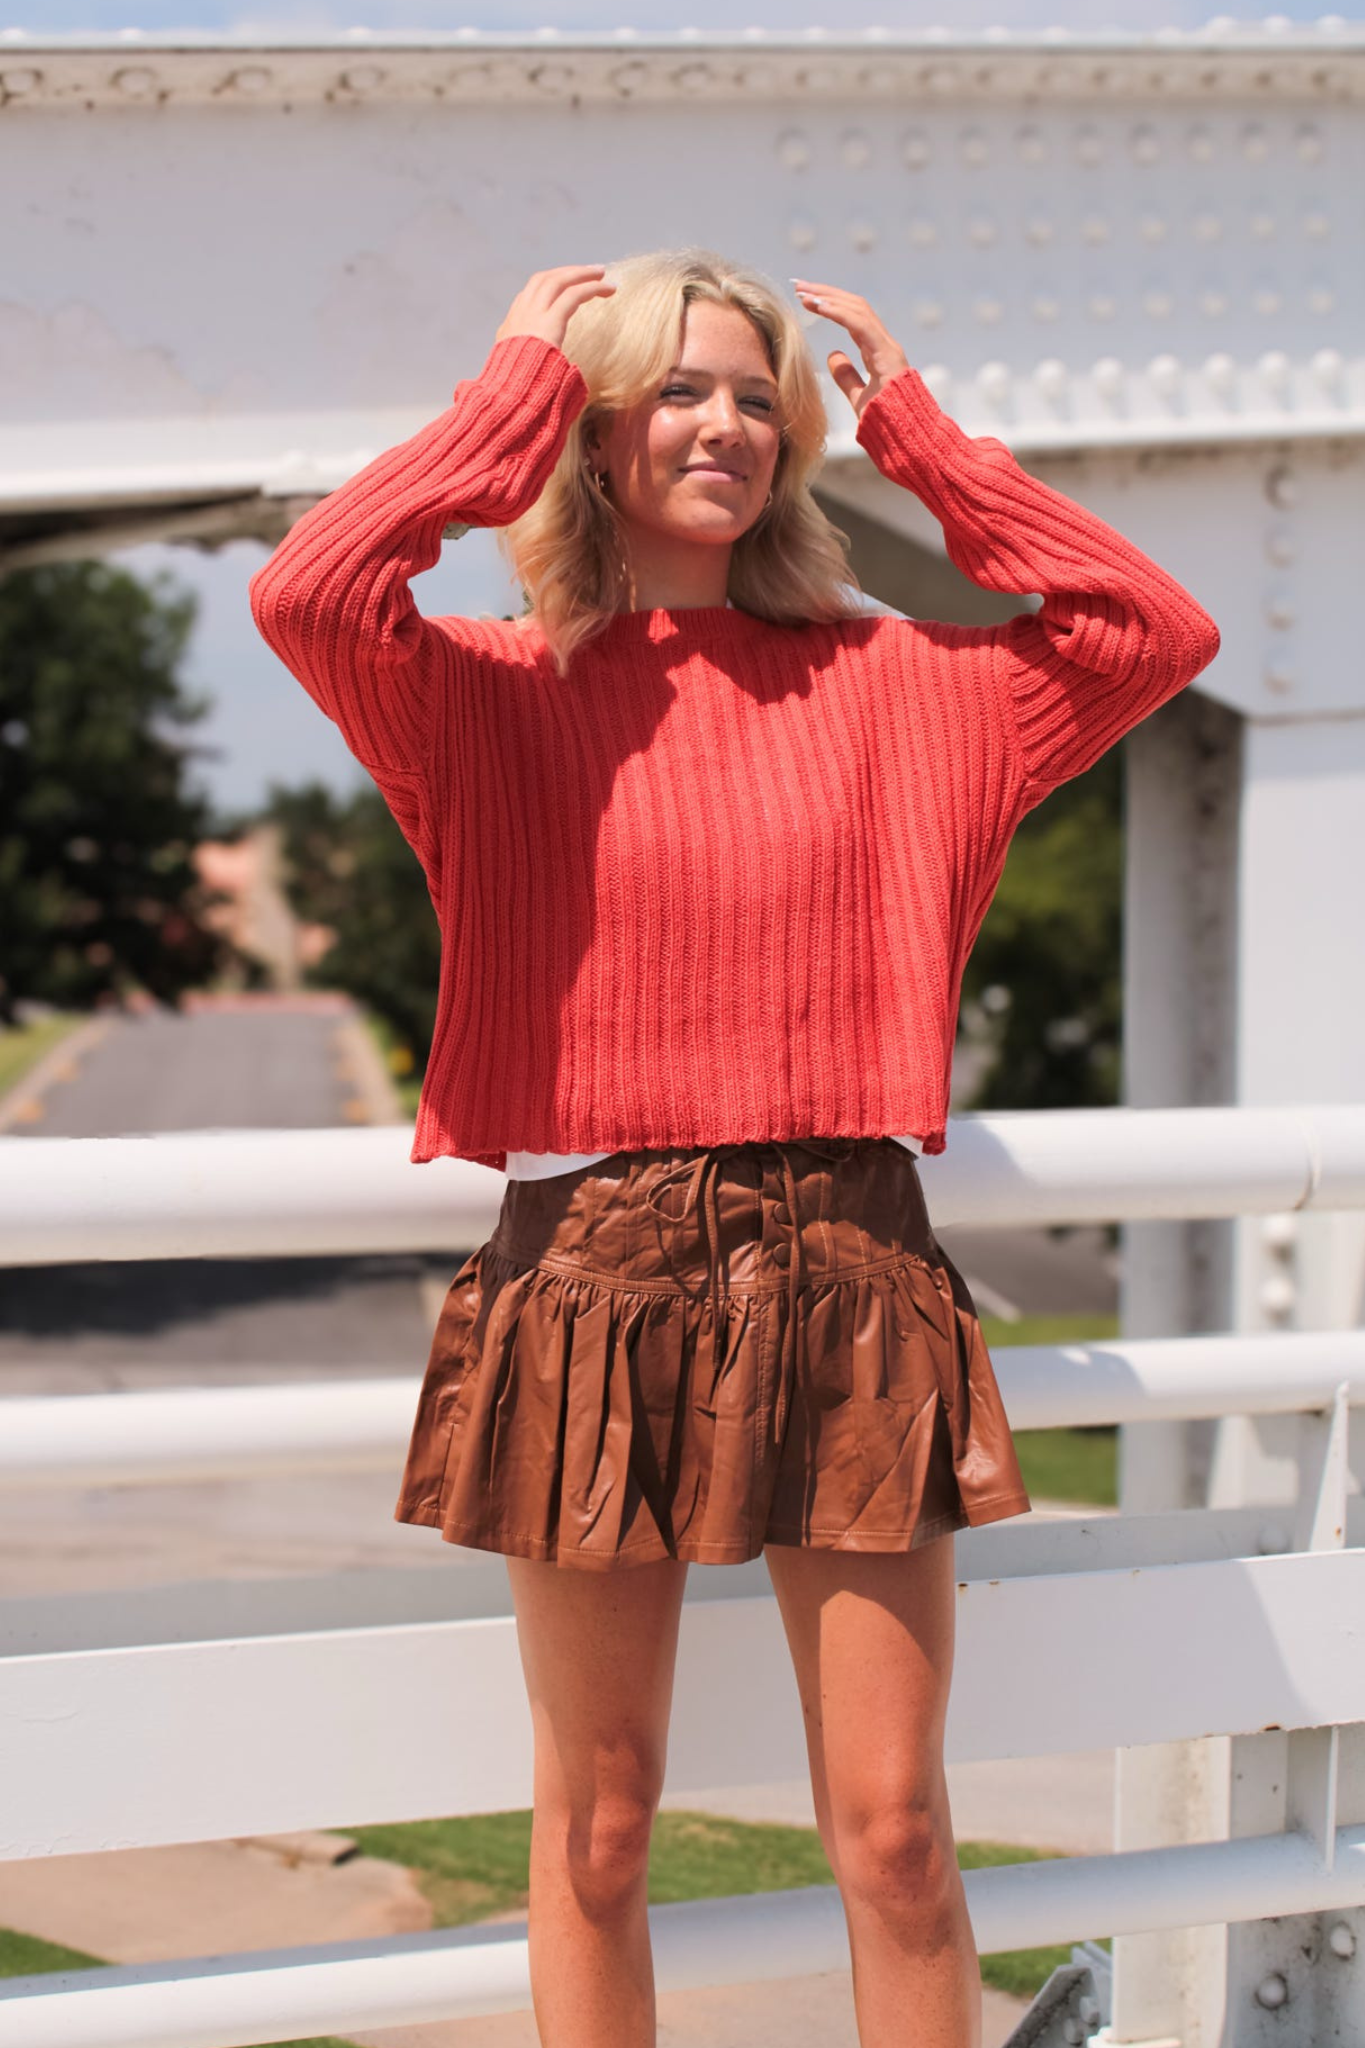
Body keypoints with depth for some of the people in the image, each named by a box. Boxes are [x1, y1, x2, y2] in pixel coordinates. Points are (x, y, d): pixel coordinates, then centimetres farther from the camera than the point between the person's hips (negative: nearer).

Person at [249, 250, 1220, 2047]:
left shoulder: (883, 684, 11)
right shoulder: (499, 697, 3)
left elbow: (1160, 632, 6)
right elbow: (305, 594, -16)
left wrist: (919, 433, 7)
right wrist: (522, 382, -5)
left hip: (849, 1270, 2)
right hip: (591, 1273, -2)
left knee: (894, 1831, 2)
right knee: (598, 1830, 7)